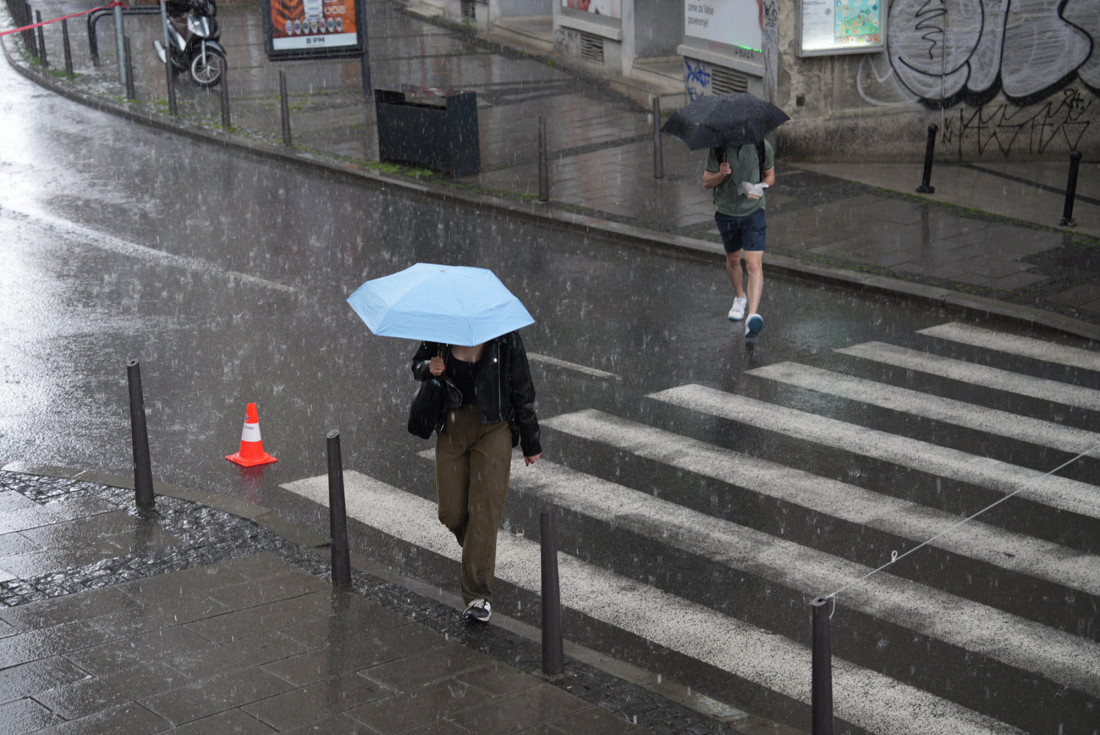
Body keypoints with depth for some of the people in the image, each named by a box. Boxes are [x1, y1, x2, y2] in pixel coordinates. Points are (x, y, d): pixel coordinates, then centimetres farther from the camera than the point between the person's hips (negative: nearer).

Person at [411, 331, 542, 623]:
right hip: (451, 427, 3)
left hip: (493, 428, -3)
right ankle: (478, 553, 37)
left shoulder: (505, 339, -11)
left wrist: (531, 443, 4)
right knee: (451, 511, 3)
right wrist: (429, 368, -13)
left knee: (484, 510, -10)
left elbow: (522, 390, -2)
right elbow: (417, 364, 14)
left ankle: (478, 596, -5)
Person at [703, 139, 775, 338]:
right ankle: (740, 297, 48)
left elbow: (770, 176, 8)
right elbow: (706, 182, 0)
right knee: (733, 259, 21)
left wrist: (760, 187, -14)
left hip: (753, 211, -2)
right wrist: (721, 175, -22)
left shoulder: (762, 146, -8)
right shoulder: (718, 148, -9)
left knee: (754, 264, -16)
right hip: (726, 212, 2)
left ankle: (752, 315, -26)